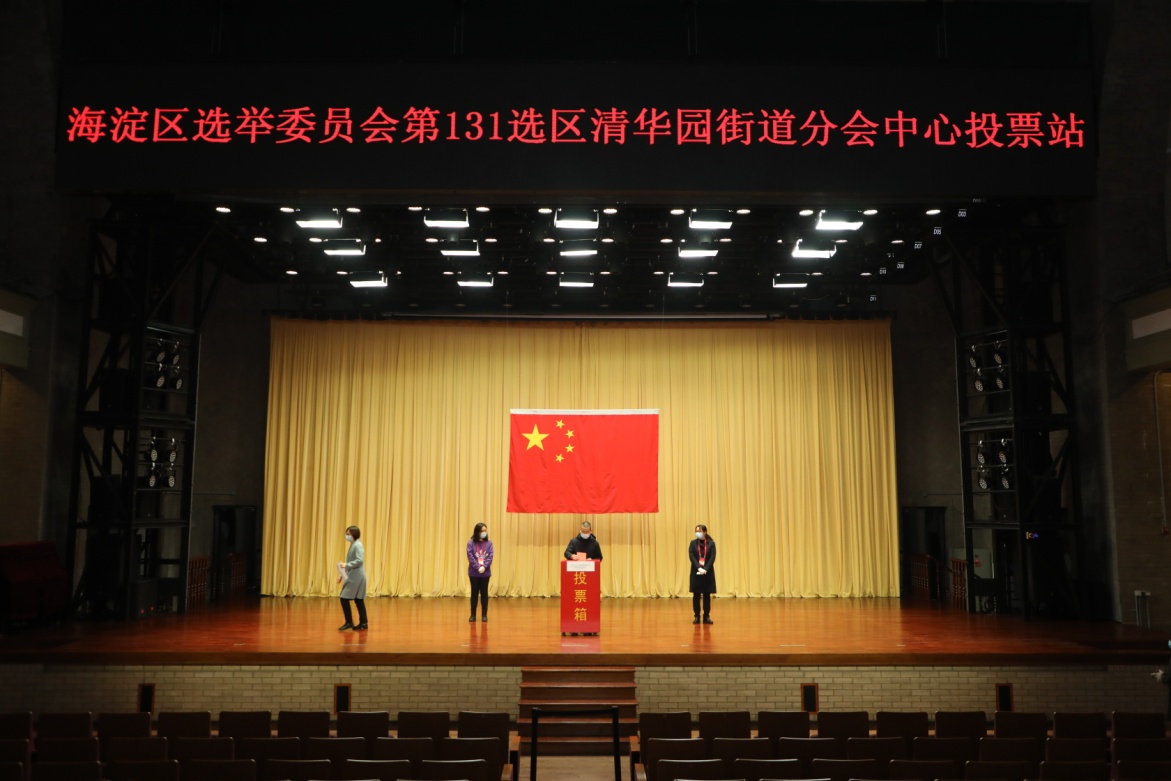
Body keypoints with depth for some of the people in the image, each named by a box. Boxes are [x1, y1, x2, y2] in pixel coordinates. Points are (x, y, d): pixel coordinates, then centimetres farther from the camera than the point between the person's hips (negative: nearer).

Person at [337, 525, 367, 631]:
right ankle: (363, 623, 13)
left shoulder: (357, 545, -13)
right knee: (359, 600, 10)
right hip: (354, 577, 10)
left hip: (356, 578, -10)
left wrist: (346, 565, -25)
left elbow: (359, 561, -23)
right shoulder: (353, 545, 17)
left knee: (344, 598, -8)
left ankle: (349, 622, -2)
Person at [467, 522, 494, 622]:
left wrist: (484, 567, -16)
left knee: (484, 593, 6)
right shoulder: (471, 543, -2)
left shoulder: (489, 543, 3)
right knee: (474, 593, 6)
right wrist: (478, 567, -15)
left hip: (485, 573, 1)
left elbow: (490, 556, -3)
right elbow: (470, 557, -8)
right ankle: (473, 615, 14)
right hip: (474, 573, -1)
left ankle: (484, 615, 13)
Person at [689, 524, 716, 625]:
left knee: (707, 595, 4)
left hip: (708, 573, 0)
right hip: (696, 572, 0)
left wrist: (705, 569, -19)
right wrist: (699, 568, -20)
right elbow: (691, 556, -7)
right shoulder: (693, 543, 3)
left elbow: (712, 558, -7)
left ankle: (706, 616, 12)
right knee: (696, 595, 3)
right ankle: (697, 616, 10)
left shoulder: (711, 543, 1)